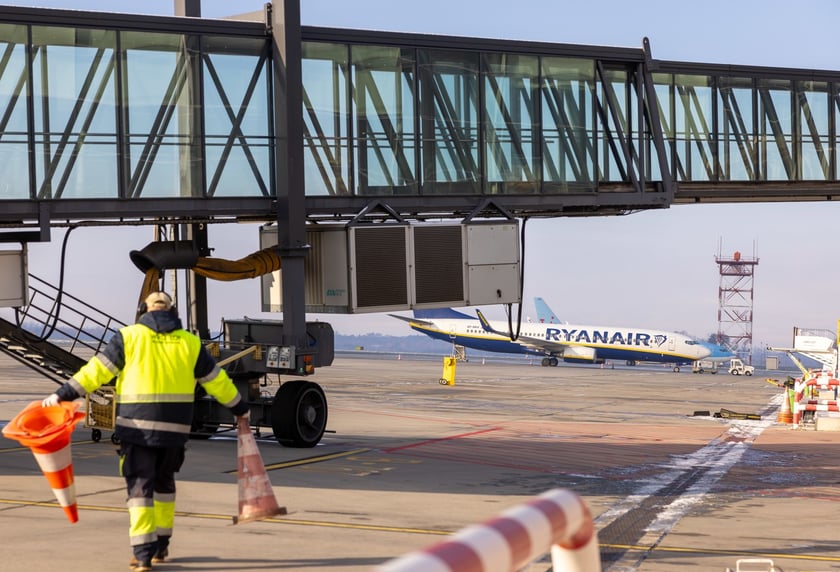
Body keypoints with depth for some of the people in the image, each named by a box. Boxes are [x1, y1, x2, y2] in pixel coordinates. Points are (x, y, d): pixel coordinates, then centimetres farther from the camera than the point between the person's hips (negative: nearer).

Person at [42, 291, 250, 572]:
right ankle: (161, 546, 27)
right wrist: (240, 408, 27)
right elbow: (217, 380, 14)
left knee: (140, 486, 0)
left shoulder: (129, 337, 0)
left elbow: (97, 370, -4)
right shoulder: (189, 343, 7)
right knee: (164, 483, 20)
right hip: (174, 427, 3)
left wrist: (63, 395, 0)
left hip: (137, 425, -3)